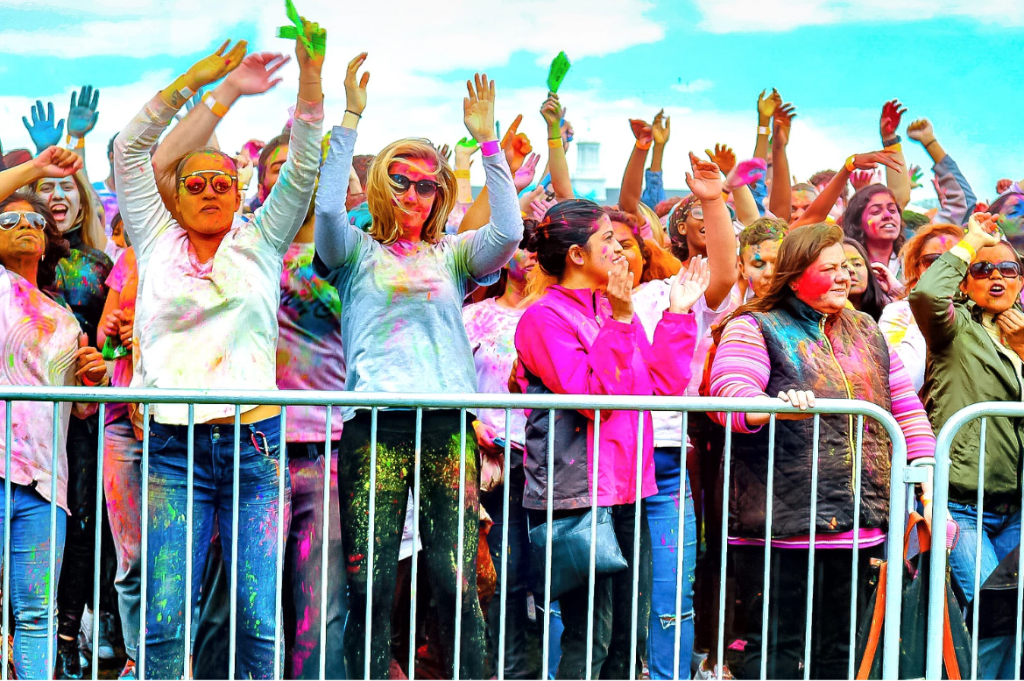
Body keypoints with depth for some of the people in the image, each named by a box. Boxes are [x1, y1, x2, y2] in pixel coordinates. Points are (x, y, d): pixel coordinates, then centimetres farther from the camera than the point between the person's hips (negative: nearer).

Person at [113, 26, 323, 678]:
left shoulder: (259, 244, 13)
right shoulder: (158, 244, 13)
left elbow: (303, 167, 5)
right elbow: (130, 149, 9)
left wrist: (311, 76, -7)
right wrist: (196, 81, 1)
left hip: (255, 443, 0)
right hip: (175, 447, 0)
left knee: (263, 623, -2)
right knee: (164, 623, -4)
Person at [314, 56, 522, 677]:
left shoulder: (451, 255, 19)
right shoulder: (357, 252, 14)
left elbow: (509, 232, 2)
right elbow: (328, 205, -5)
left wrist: (487, 138, 2)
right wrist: (351, 118, -4)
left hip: (448, 424, 1)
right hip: (375, 423, -1)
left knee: (457, 581, -3)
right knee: (370, 585, -3)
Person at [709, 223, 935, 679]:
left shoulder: (866, 333, 18)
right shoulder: (756, 329, -1)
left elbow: (905, 406, 19)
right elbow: (729, 389, -17)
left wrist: (927, 476, 8)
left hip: (858, 522, 6)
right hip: (782, 518, -6)